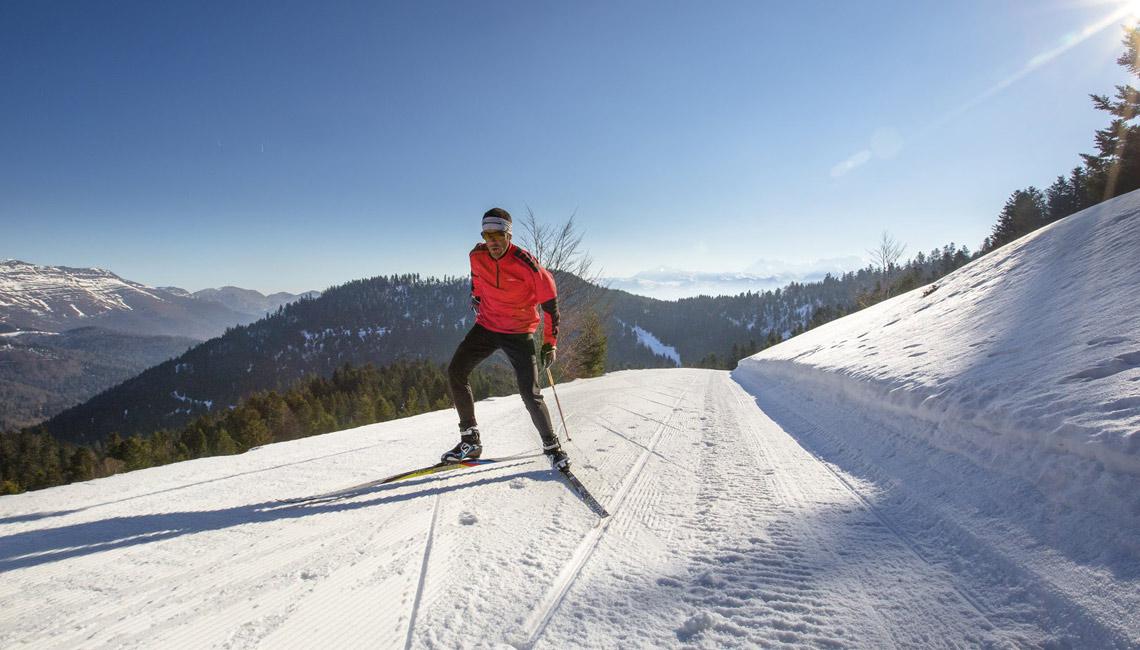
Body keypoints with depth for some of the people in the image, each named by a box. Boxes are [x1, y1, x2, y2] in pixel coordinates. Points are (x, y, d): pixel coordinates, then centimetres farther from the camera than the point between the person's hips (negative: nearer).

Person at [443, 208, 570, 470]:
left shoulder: (526, 264, -21)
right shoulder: (477, 256, -8)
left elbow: (549, 301, -13)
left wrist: (550, 343, -11)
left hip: (519, 333, -4)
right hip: (486, 326, 5)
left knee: (530, 394, -9)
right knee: (455, 372, -7)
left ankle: (551, 446, 13)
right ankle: (470, 439, 4)